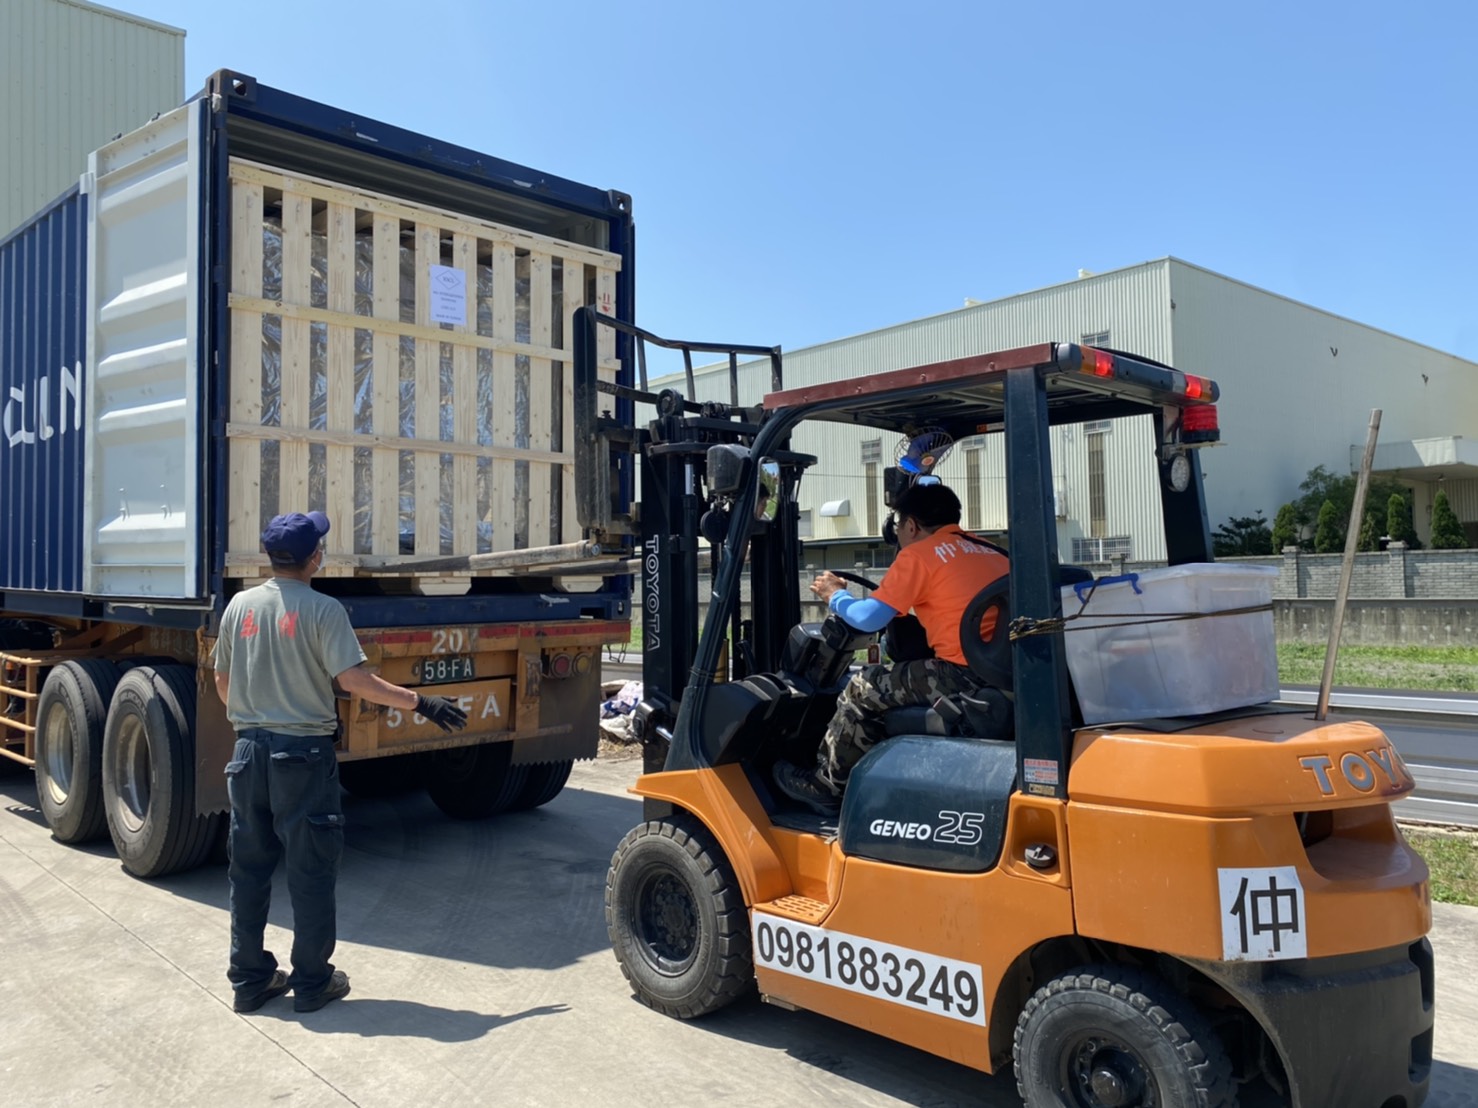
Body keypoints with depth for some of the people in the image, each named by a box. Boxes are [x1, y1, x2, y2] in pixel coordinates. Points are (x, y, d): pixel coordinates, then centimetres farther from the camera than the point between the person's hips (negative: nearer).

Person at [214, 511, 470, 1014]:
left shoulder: (241, 605, 5)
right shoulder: (323, 610, -12)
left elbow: (222, 682, 12)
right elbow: (354, 679, -19)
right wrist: (421, 702, -14)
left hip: (250, 749, 6)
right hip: (303, 752, -5)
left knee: (249, 868, 14)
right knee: (310, 870, 6)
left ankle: (249, 979, 24)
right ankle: (312, 981, 15)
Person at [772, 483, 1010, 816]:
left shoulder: (918, 554, -2)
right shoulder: (989, 551, 19)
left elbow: (869, 619, -4)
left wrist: (836, 596, 16)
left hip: (965, 674, -8)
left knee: (864, 688, 8)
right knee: (894, 678, 26)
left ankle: (825, 788, 21)